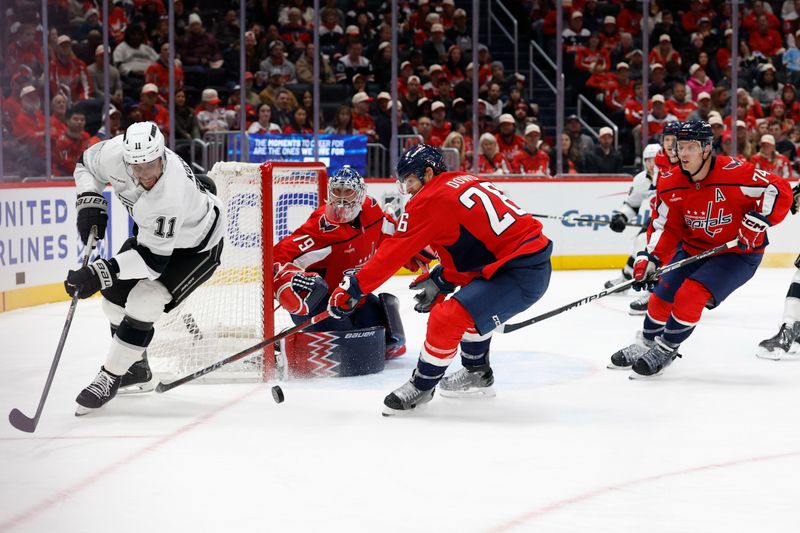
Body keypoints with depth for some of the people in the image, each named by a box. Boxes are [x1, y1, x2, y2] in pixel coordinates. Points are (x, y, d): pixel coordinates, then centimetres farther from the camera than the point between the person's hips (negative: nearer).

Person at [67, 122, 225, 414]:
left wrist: (100, 272, -43)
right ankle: (136, 367, 28)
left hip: (196, 245, -8)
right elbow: (86, 164, -2)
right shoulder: (116, 153, -26)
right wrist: (90, 202, -16)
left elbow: (153, 259, -37)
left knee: (144, 302, -20)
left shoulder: (169, 195, -43)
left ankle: (111, 377, -3)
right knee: (115, 292, 7)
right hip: (151, 231, 8)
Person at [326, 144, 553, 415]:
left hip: (519, 275, -10)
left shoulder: (430, 199, -10)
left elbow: (394, 252, -8)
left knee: (447, 318, -14)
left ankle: (422, 385, 4)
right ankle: (477, 374, 43)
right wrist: (442, 280, 16)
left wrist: (353, 288, -2)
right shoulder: (467, 182, 15)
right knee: (470, 301, 32)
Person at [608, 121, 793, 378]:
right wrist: (649, 259, -13)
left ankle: (665, 349, -2)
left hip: (738, 252, -6)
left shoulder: (734, 172, -25)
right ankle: (647, 343, 30)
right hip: (693, 249, 6)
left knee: (691, 294, -23)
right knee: (662, 297, 1)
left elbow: (780, 191, -21)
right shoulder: (671, 185, -8)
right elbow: (666, 227, -1)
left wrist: (758, 220, -30)